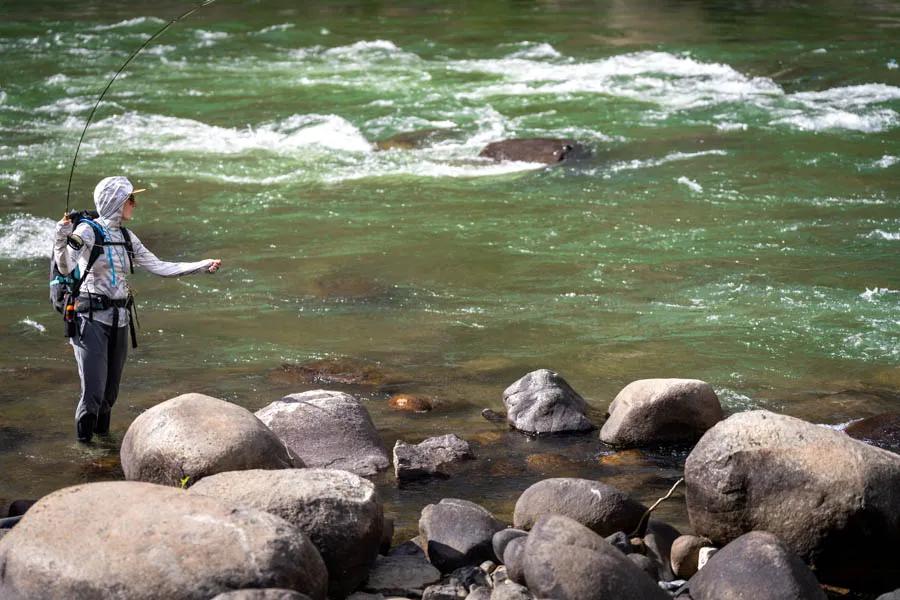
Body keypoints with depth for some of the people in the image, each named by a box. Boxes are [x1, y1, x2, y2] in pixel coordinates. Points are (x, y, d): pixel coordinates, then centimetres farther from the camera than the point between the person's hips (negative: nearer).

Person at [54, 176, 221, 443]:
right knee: (93, 391, -10)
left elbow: (159, 267, 12)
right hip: (91, 319, -6)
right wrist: (62, 237, -39)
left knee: (110, 391, 9)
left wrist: (203, 266, 8)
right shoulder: (88, 231, -9)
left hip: (119, 319, 6)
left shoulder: (127, 238, 11)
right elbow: (66, 268, -21)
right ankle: (84, 440, 7)